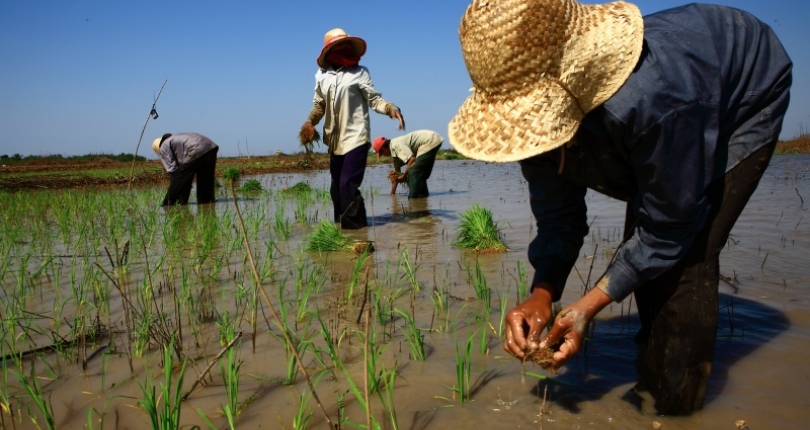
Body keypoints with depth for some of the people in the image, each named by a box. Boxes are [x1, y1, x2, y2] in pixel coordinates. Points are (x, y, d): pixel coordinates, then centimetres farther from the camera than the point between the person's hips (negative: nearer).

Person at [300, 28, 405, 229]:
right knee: (337, 186, 13)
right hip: (335, 140, 6)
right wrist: (310, 122, 2)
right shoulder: (322, 75, 9)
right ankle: (341, 226, 26)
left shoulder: (359, 72, -4)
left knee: (348, 185, -13)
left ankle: (354, 227, -3)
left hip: (355, 137, -5)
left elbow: (374, 99, -8)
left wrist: (391, 109, -25)